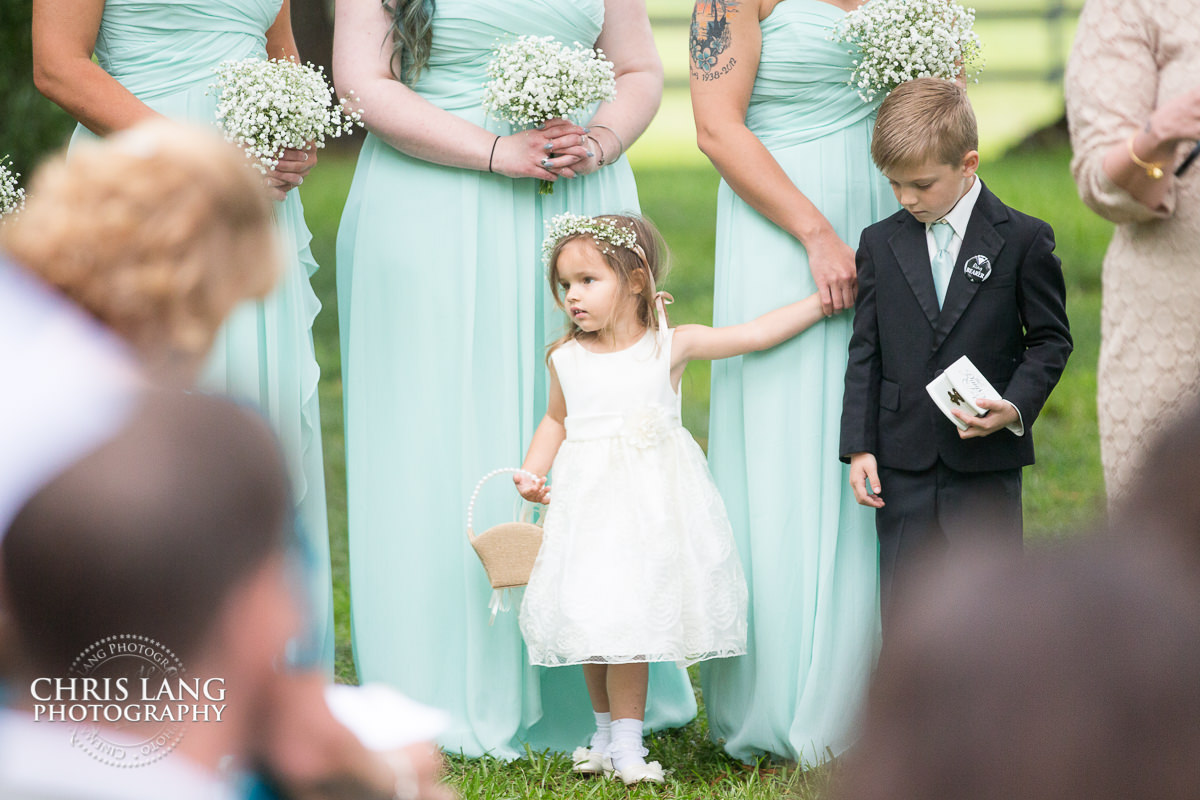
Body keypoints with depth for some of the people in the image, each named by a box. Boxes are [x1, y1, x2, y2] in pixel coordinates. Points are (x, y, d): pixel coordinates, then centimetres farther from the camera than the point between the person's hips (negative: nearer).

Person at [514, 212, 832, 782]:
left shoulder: (670, 345, -2)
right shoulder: (566, 358, 5)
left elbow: (755, 334, 0)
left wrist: (828, 297, -3)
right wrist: (532, 472, 6)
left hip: (651, 500, -3)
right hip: (588, 501, 3)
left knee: (628, 618, -8)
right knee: (590, 619, 3)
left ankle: (626, 744, 1)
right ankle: (606, 729, 21)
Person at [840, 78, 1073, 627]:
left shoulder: (1024, 240, -3)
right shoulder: (880, 244, 6)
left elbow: (1051, 339, 2)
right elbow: (865, 352, 8)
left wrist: (1016, 407, -15)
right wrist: (858, 447, 2)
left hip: (987, 464, -2)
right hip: (902, 465, 3)